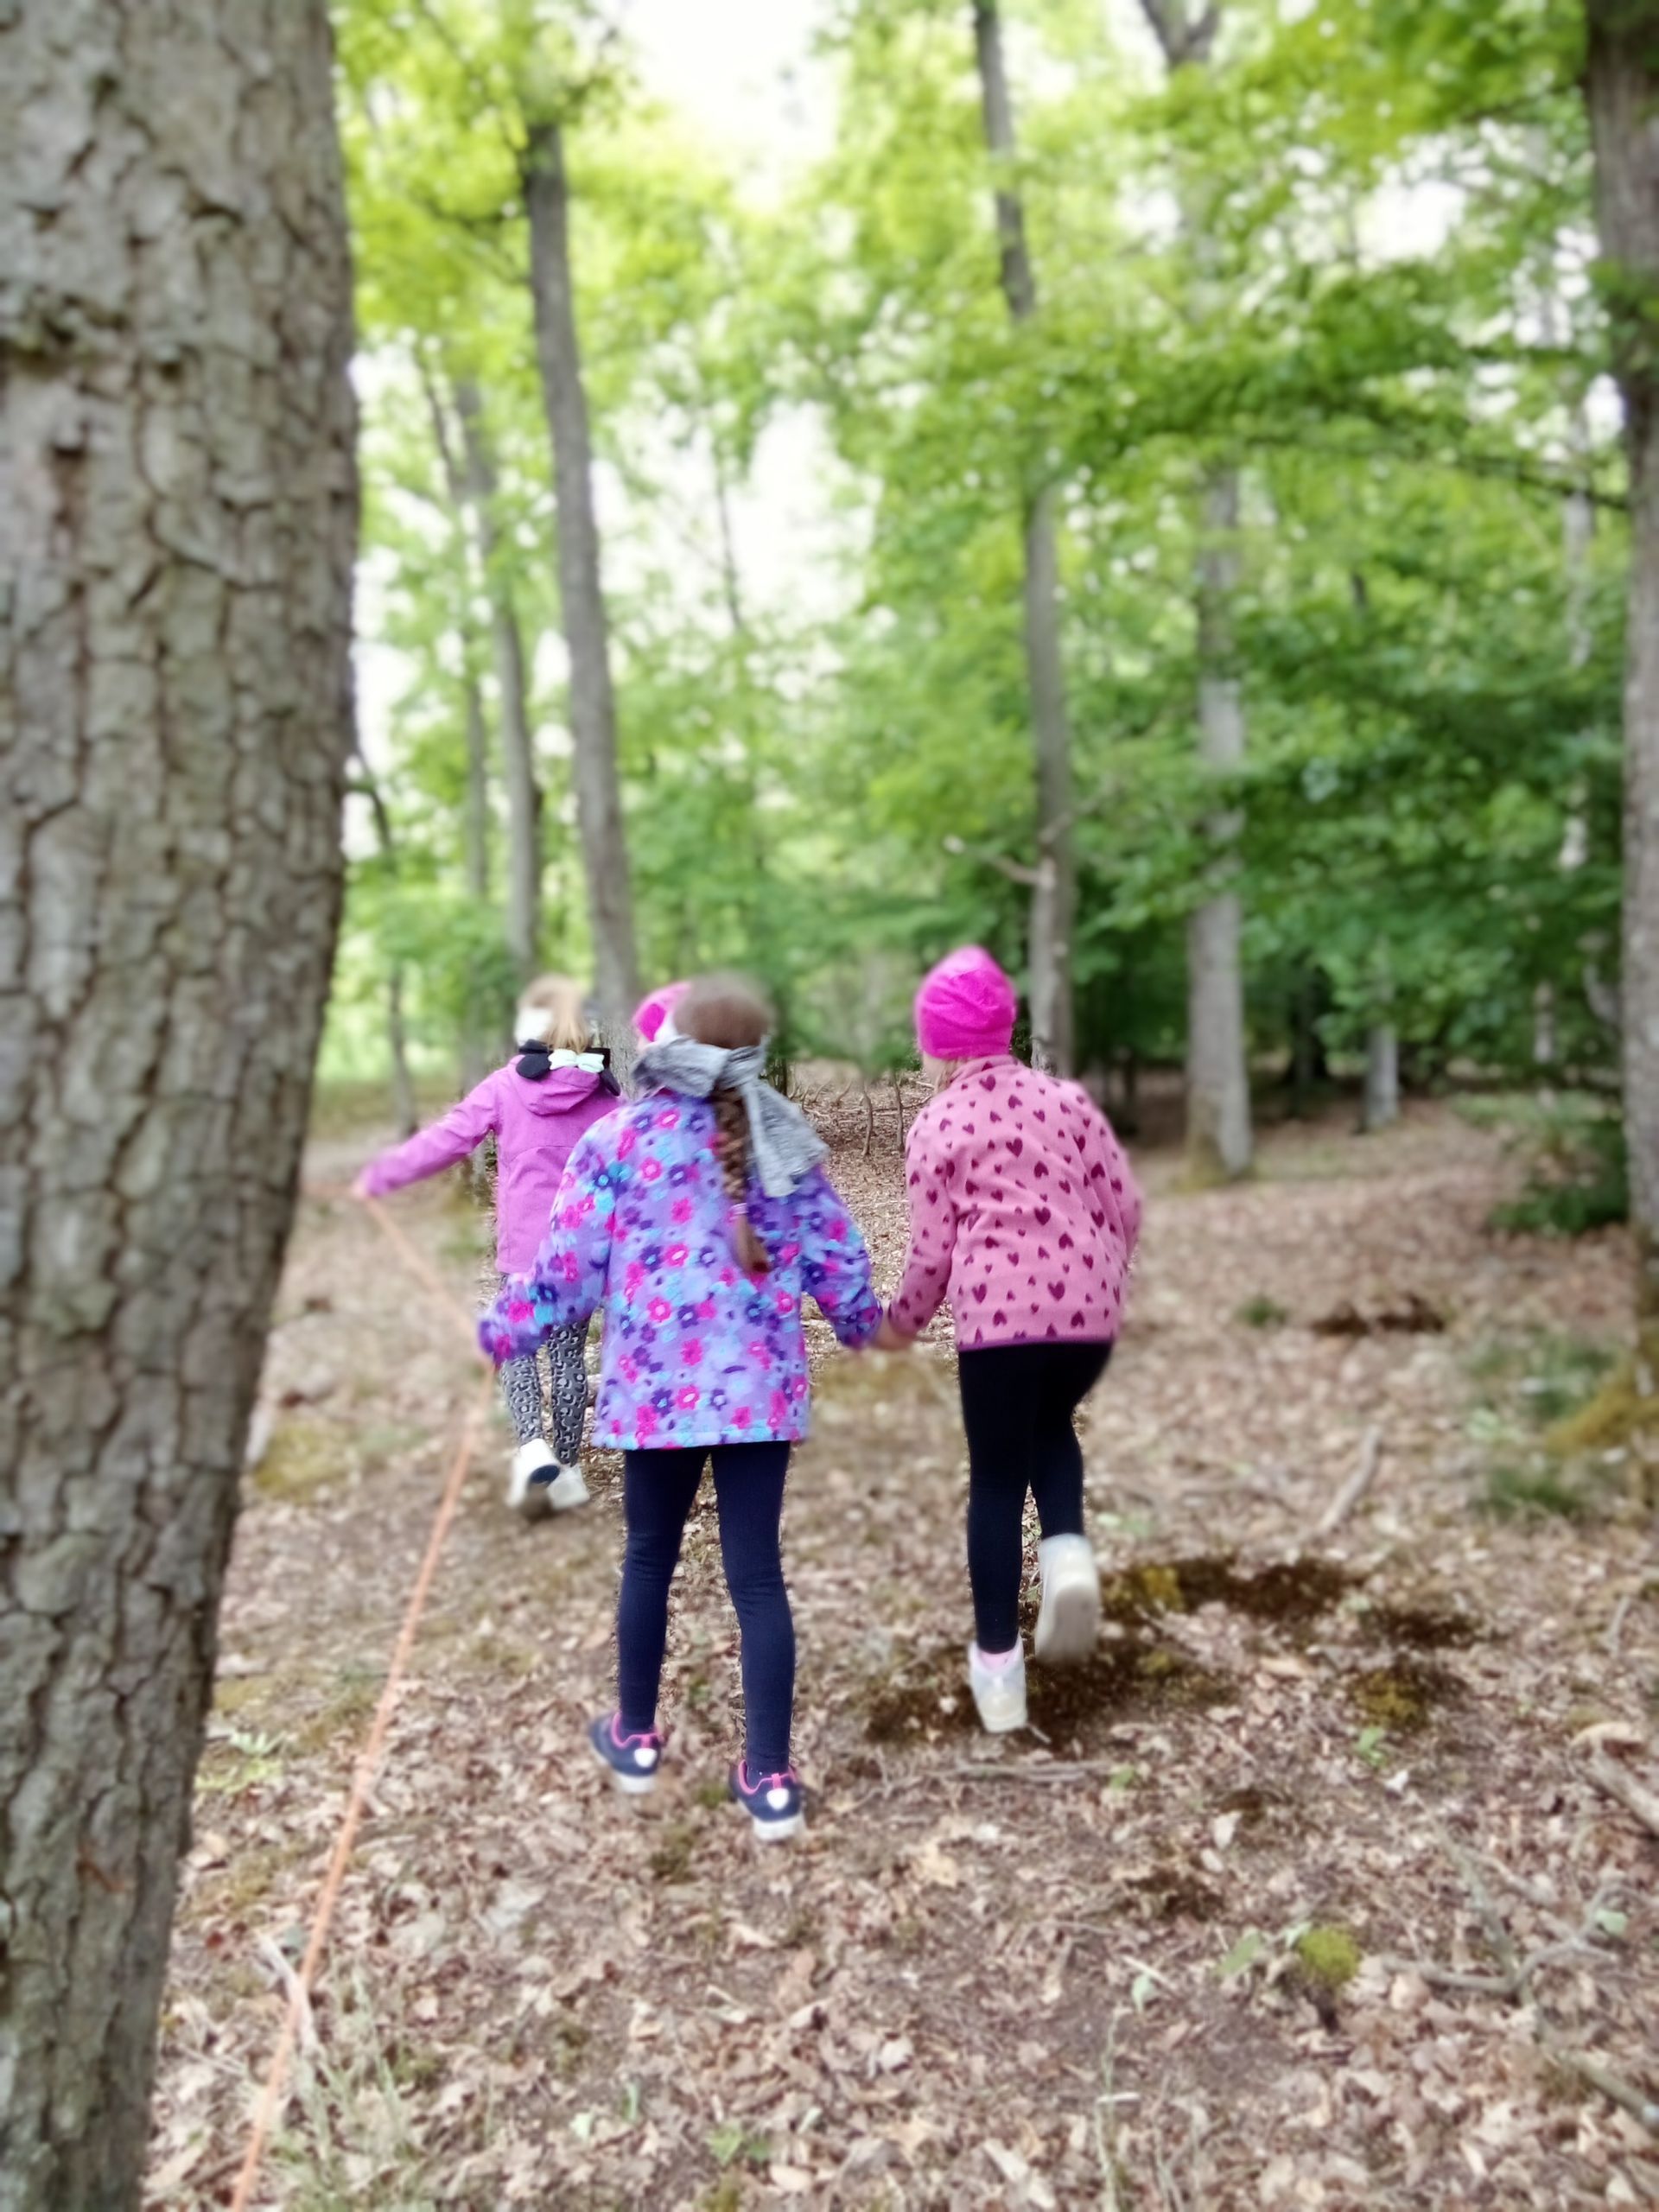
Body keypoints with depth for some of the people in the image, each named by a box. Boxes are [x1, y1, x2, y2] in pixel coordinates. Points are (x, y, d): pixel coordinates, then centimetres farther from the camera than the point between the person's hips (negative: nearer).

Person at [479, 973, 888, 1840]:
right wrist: (863, 1323, 27)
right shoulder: (784, 1139, 3)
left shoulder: (620, 1137, -6)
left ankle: (634, 1737, 35)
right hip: (760, 1385, 2)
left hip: (655, 1385, -1)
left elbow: (570, 1262, -3)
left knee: (649, 1557, 18)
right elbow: (834, 1254, 8)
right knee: (758, 1575, 5)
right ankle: (769, 1778, 9)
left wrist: (501, 1331, 12)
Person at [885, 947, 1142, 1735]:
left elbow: (933, 1251, 0)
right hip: (1088, 1303, 3)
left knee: (997, 1479, 12)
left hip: (997, 1310, -3)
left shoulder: (937, 1126, 3)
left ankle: (997, 1664, 18)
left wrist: (902, 1321, 18)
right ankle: (1069, 1551, 2)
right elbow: (1123, 1206, 9)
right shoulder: (1067, 1097, 12)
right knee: (1050, 1428, 30)